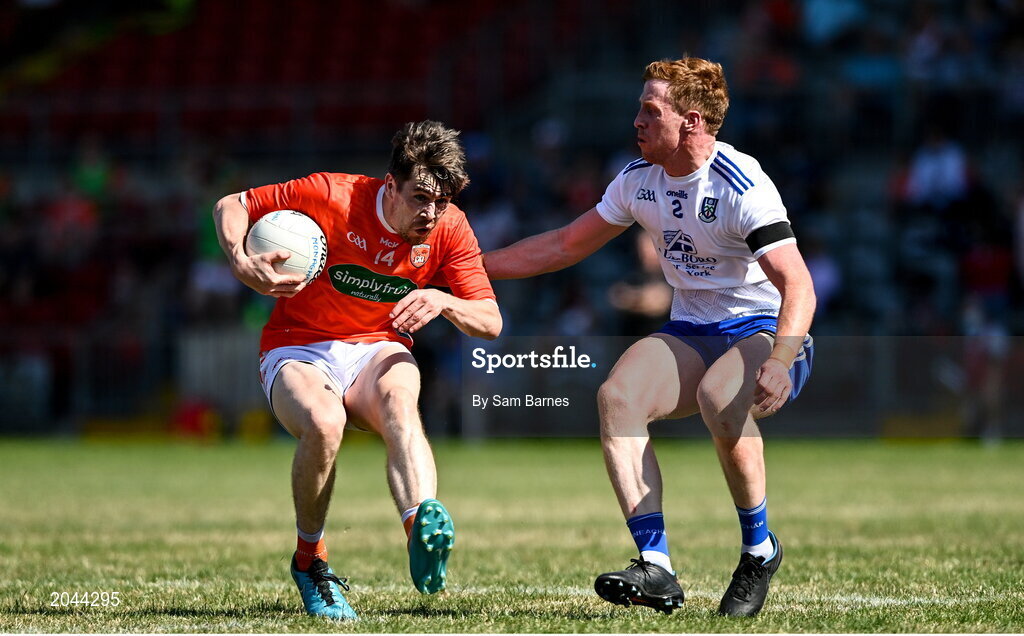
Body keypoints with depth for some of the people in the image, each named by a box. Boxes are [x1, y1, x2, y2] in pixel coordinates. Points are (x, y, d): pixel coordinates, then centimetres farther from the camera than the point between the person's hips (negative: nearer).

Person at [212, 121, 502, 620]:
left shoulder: (449, 229, -7)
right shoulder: (331, 197, -17)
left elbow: (490, 322, -4)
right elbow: (230, 206, -6)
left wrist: (444, 303, -26)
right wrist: (242, 265, -26)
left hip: (378, 352, 2)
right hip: (299, 350, -2)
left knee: (398, 396, -36)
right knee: (324, 424, -37)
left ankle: (423, 532, -61)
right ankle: (309, 561, -12)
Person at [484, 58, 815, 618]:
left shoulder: (741, 185, -18)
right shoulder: (639, 179, 5)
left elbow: (797, 283, -25)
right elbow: (567, 244, 17)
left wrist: (780, 360, -41)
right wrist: (474, 264, 14)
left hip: (766, 332, -6)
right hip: (689, 334, 7)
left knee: (720, 398, -39)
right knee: (616, 397, -23)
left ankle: (759, 550, -15)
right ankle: (656, 569, -29)